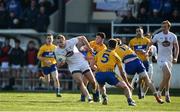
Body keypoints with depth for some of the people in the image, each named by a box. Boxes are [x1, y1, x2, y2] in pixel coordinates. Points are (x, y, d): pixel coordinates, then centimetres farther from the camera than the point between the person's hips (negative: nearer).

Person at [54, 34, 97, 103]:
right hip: (73, 66, 0)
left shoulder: (71, 42, -17)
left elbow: (82, 38, -2)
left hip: (82, 63, 0)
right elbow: (59, 64, -4)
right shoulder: (57, 51, -12)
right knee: (79, 82, -23)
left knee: (93, 82, 1)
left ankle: (95, 93, 32)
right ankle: (89, 98, -15)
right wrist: (61, 63, -29)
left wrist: (89, 48, 1)